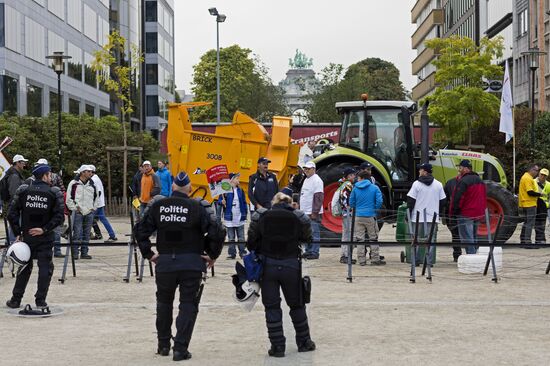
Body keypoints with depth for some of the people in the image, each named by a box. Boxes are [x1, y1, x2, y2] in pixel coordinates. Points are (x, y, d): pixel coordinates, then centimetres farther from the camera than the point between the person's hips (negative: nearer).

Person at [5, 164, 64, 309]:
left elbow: (12, 214, -1)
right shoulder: (54, 193, -4)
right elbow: (59, 217, -13)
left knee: (24, 267, 14)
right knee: (45, 267, 7)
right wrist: (45, 229, -11)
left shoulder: (22, 190, 3)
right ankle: (40, 300, 4)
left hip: (26, 236, 3)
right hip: (45, 238, -3)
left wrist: (18, 232, 2)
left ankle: (16, 299, 15)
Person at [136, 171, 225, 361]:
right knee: (188, 305, 6)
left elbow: (141, 230, 4)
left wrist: (148, 253, 11)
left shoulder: (158, 206, 1)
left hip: (164, 262, 3)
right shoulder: (197, 208, -8)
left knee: (164, 303, 20)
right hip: (191, 263, -3)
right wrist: (212, 255, -1)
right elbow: (217, 232, -14)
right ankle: (180, 348, 1)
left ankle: (163, 345, 27)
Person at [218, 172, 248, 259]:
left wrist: (245, 213, 2)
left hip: (240, 218, 2)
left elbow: (244, 202, 8)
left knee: (241, 238, 7)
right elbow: (219, 200, -4)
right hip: (229, 218, -2)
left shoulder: (240, 190, 5)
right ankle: (232, 253, 11)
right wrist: (222, 202, -26)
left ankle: (242, 252, 13)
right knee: (231, 238, 6)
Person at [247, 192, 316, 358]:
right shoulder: (299, 217, -4)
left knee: (272, 307, 8)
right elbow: (307, 239, 7)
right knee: (297, 304, 17)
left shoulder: (260, 216, -3)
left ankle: (277, 346, 8)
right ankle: (304, 342, 26)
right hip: (291, 265, 0)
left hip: (267, 265, 0)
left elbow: (251, 242, -1)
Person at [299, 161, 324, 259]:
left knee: (314, 233, -7)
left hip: (313, 213, -9)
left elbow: (319, 197, -17)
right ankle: (308, 251, 18)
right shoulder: (306, 180, 19)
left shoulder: (317, 180, -11)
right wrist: (301, 209, 20)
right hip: (305, 212, 9)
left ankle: (314, 252, -5)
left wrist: (315, 212, -20)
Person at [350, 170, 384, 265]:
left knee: (360, 239, 6)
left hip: (358, 216, 1)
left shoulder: (355, 188, 2)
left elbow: (351, 203, 5)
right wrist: (375, 209, 8)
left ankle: (362, 260, 5)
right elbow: (379, 201, -8)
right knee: (373, 239, 7)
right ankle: (375, 259, 9)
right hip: (370, 216, -1)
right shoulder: (374, 188, -1)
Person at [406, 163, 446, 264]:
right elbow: (443, 201, 10)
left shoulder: (417, 184, -5)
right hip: (433, 218, 2)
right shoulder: (438, 185, 6)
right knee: (431, 239, 4)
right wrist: (439, 213, 21)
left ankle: (417, 260, 7)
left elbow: (410, 200, -5)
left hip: (418, 217, -2)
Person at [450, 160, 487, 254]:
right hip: (478, 214, 9)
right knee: (473, 238, 16)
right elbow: (484, 197, 21)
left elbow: (458, 198, -18)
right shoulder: (480, 180, 15)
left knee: (467, 238, -6)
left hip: (465, 214, -9)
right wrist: (482, 210, 24)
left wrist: (453, 212, -8)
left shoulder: (463, 181, -15)